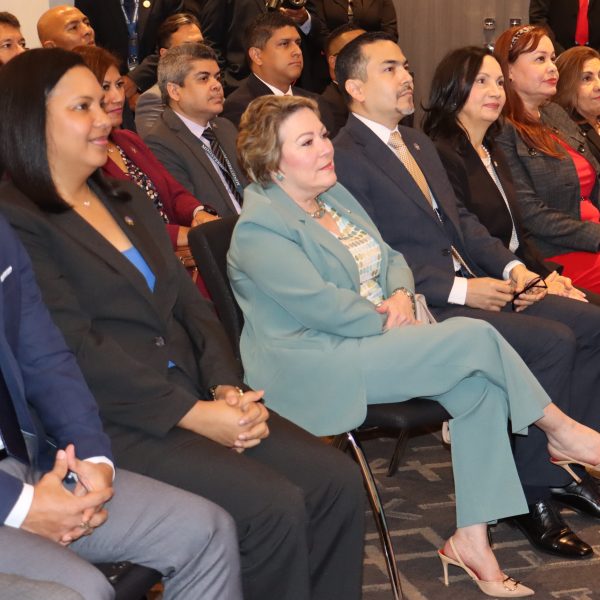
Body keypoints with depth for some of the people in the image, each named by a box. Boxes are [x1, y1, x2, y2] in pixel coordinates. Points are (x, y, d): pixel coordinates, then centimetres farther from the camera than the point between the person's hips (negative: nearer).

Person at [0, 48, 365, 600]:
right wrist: (194, 415, -17)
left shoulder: (128, 202, 19)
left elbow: (191, 303, 13)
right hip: (113, 424, -8)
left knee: (339, 482, -8)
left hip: (195, 398, 8)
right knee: (274, 507, -23)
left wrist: (228, 387, -4)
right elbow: (80, 348, -16)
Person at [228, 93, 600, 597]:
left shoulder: (335, 195, 15)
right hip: (320, 371, -9)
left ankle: (472, 538, -9)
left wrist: (401, 296, -4)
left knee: (480, 383, -15)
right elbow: (320, 304, -21)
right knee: (474, 336, -19)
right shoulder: (260, 227, -13)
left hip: (375, 342, 9)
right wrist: (388, 323, -12)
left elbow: (391, 258, 18)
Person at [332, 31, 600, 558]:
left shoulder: (418, 142, 20)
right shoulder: (345, 158, -10)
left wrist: (510, 266, 3)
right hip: (423, 308, -9)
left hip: (473, 284, 9)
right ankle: (533, 493, -11)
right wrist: (460, 289, -19)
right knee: (552, 341, -23)